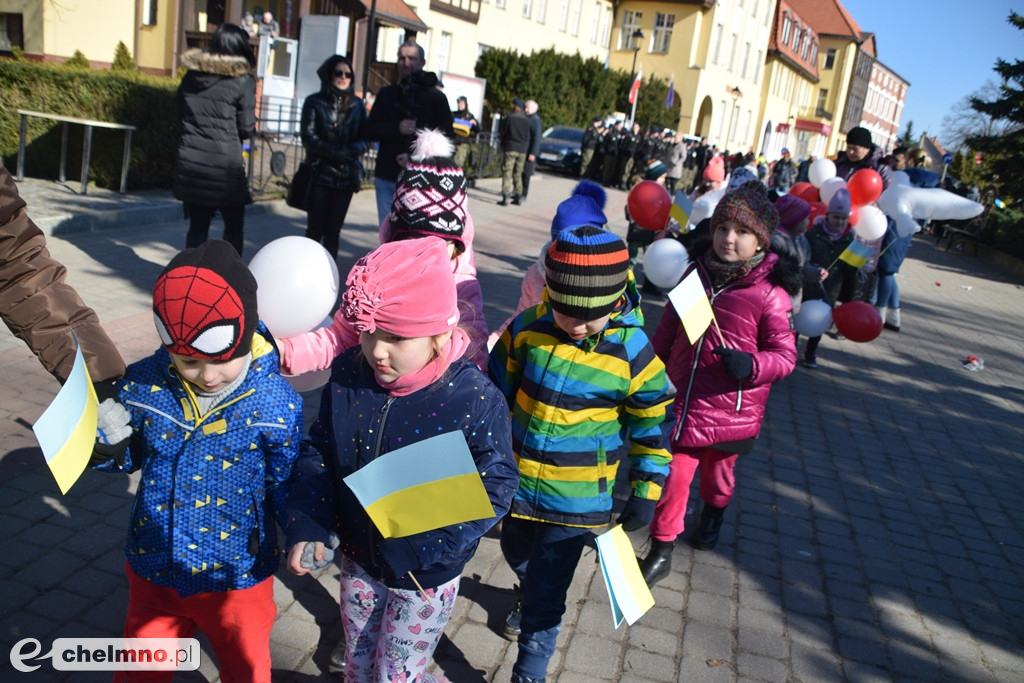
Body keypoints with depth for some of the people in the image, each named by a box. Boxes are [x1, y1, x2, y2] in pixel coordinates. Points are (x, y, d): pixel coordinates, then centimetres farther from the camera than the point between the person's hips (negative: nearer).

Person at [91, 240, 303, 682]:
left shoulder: (276, 401, -20)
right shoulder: (144, 385, -13)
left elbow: (287, 485, -10)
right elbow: (129, 456, 3)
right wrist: (107, 445, -16)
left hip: (236, 577, -2)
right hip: (153, 571, 3)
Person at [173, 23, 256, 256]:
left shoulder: (191, 77, 8)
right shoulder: (242, 81, -6)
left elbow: (181, 117, 14)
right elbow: (246, 129, -5)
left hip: (190, 163, 4)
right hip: (225, 166, -4)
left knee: (197, 226, 10)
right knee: (234, 227, 11)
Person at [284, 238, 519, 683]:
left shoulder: (476, 399, -25)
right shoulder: (347, 375, -13)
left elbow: (495, 486, -20)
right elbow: (318, 453, -3)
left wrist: (436, 539, -33)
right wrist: (307, 525, -15)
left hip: (425, 577, -4)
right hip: (359, 559, 5)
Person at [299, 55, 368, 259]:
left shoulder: (357, 104, 11)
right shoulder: (314, 102, 2)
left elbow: (364, 139, 6)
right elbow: (309, 137, -6)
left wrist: (352, 151, -16)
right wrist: (338, 152, -16)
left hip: (346, 175, 3)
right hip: (320, 173, -2)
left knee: (334, 230, 5)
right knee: (315, 229, -2)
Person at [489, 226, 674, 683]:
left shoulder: (633, 353, -17)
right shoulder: (527, 330, -13)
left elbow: (652, 424, -5)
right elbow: (496, 393, 1)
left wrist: (646, 492, -2)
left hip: (578, 497, -4)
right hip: (518, 479, 4)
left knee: (546, 596, 4)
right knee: (516, 552, 29)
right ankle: (530, 597, 62)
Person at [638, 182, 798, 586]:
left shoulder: (770, 292, -13)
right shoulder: (697, 274, 0)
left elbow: (785, 355, -10)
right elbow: (667, 331, 12)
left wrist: (751, 364, -30)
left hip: (731, 411, -2)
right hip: (681, 401, 2)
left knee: (717, 475, 21)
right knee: (673, 474, 1)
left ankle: (713, 515, 55)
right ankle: (660, 552, 19)